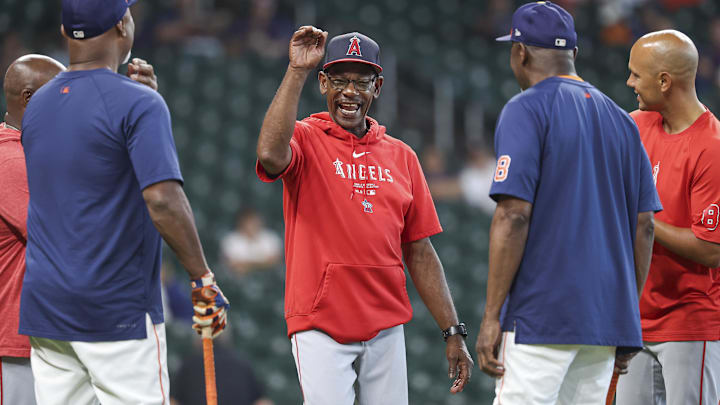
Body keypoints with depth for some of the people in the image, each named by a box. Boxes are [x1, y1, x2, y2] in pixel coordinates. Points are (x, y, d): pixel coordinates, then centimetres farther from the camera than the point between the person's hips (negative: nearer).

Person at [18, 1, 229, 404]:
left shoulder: (37, 105, 10)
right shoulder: (137, 103, -12)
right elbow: (162, 197, -23)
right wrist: (204, 281, -16)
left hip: (43, 306, 6)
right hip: (118, 311, -6)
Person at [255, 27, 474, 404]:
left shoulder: (401, 157, 12)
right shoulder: (306, 140, 0)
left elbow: (420, 253, 13)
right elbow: (270, 154, -26)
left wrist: (453, 332, 7)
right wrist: (297, 70, -21)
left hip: (386, 326, 4)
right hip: (321, 326, -4)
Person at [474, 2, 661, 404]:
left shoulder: (526, 110, -5)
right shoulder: (621, 120, 16)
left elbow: (514, 215, -14)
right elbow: (645, 224, 14)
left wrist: (492, 315, -13)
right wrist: (628, 315, 19)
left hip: (543, 318, -7)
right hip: (607, 318, 7)